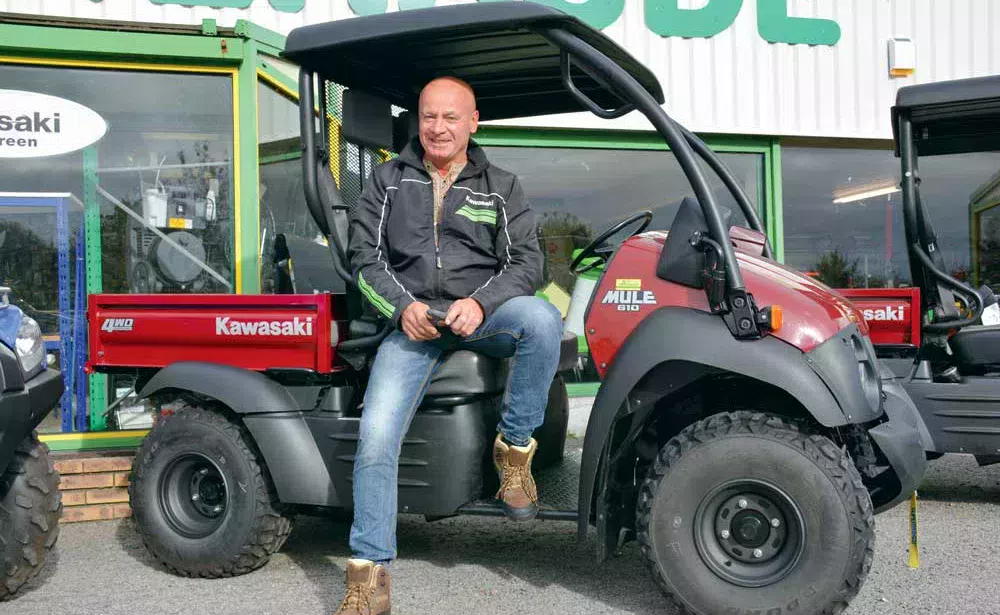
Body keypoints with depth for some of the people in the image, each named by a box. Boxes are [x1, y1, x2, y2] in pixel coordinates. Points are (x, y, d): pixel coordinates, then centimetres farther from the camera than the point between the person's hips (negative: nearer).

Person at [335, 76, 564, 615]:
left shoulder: (501, 188, 13)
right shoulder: (388, 180, 14)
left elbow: (526, 262, 4)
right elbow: (364, 255, 8)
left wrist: (480, 302, -15)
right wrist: (403, 306, -10)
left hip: (482, 313, 0)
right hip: (412, 320, 0)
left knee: (542, 318, -33)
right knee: (376, 436, -18)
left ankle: (514, 448, -15)